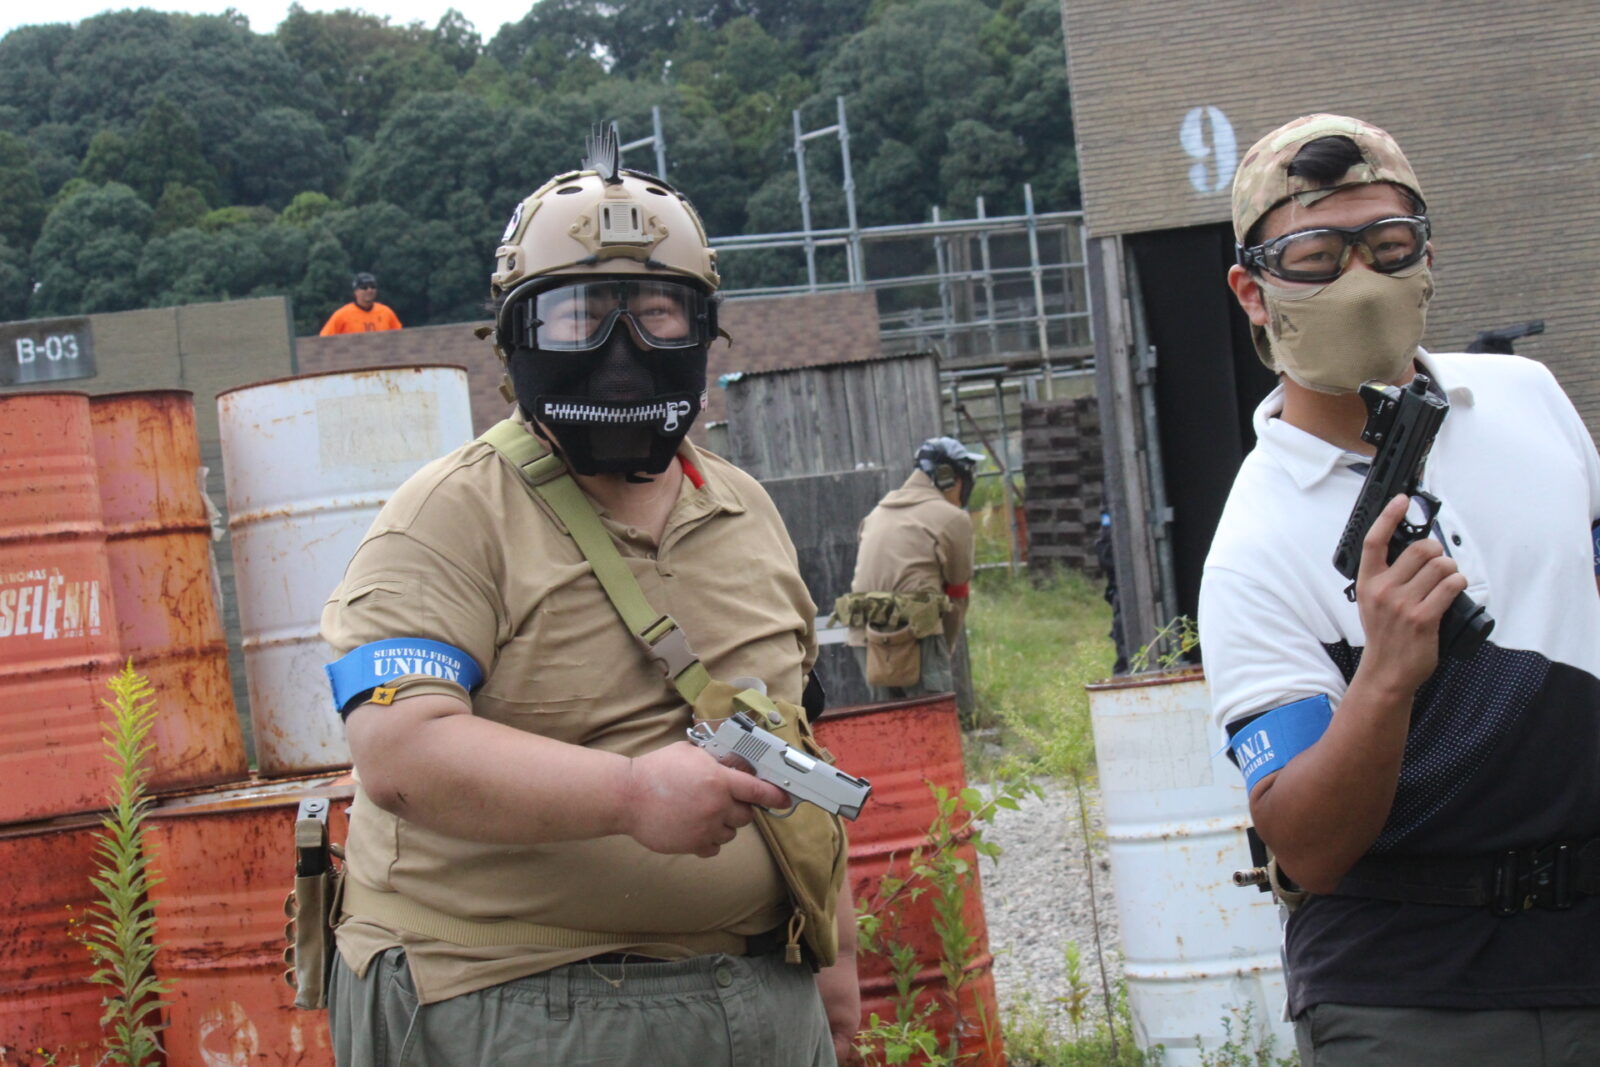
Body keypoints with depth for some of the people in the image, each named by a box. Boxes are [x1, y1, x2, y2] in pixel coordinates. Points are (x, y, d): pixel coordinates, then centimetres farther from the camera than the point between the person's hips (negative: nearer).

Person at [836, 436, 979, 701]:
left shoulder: (875, 515, 22)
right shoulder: (953, 519, 2)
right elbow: (957, 595, 8)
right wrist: (945, 648, 21)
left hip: (862, 638, 7)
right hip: (912, 633, -7)